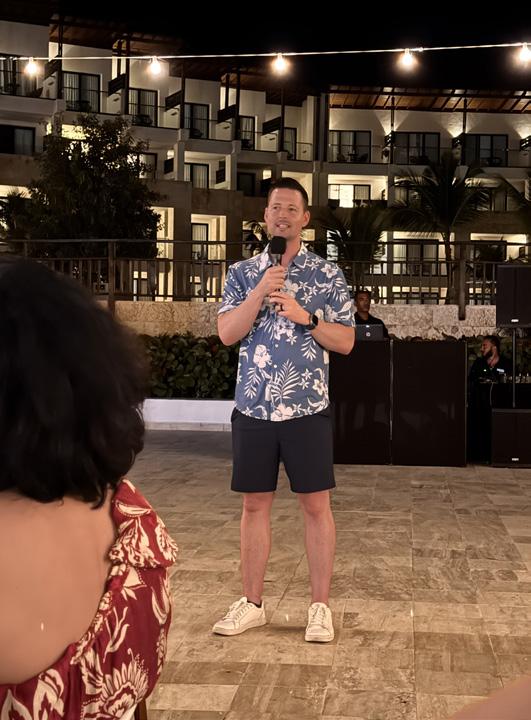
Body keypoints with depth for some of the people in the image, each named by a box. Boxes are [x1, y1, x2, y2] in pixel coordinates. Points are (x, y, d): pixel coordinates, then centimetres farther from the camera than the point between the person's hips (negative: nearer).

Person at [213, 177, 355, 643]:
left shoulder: (327, 274, 2)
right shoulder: (243, 273, 8)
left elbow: (345, 342, 0)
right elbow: (227, 334, -4)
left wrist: (304, 316, -14)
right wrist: (260, 292, -15)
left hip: (307, 409, -2)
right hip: (253, 408, 2)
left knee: (316, 505, 3)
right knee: (255, 505, 9)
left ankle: (321, 607, 14)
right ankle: (252, 603, 21)